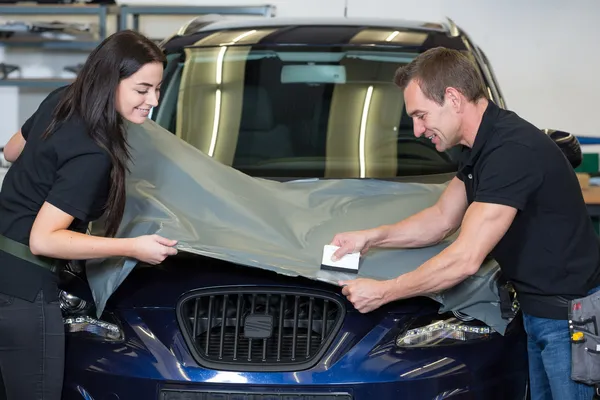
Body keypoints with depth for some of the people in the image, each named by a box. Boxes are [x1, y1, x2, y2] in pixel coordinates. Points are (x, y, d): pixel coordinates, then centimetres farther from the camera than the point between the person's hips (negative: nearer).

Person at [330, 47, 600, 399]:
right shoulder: (481, 146, 7)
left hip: (571, 316, -10)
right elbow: (443, 218, 19)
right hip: (539, 308, 10)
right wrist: (371, 237, 6)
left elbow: (466, 260, -26)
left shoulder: (513, 151, -26)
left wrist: (383, 292, -18)